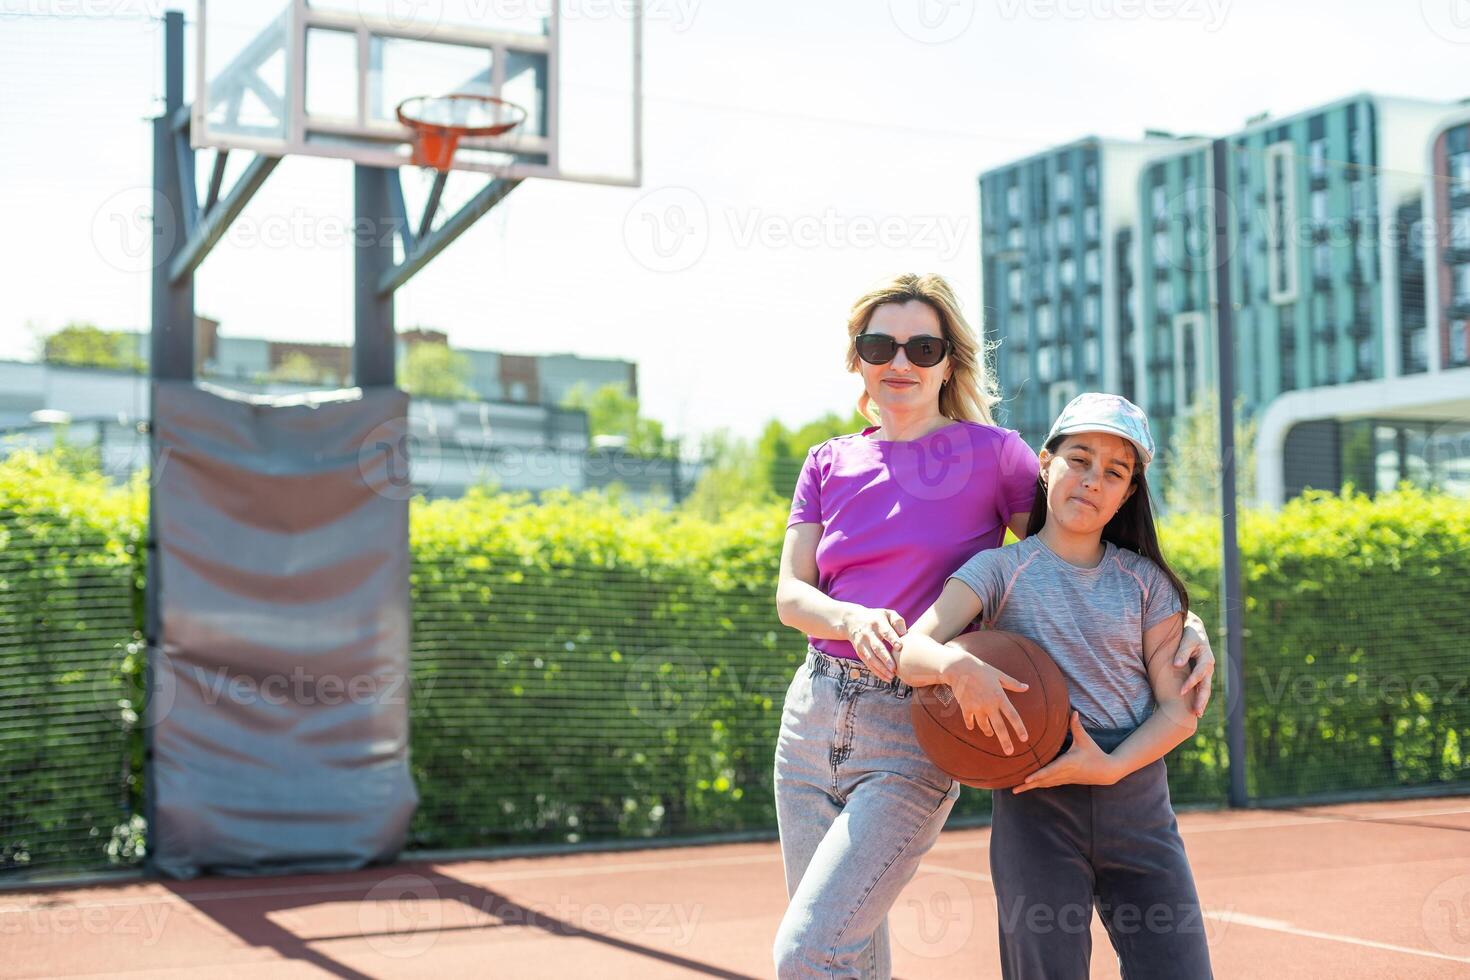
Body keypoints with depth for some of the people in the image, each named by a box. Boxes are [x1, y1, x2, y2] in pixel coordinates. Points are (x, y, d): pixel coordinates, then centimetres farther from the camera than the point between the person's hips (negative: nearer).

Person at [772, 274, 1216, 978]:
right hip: (814, 715, 5)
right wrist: (856, 621, -20)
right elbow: (791, 595, 2)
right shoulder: (830, 463, 11)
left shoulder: (991, 452, 1)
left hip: (917, 734, -4)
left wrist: (1184, 622, -11)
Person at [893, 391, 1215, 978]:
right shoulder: (1000, 570, 3)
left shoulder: (1145, 581, 8)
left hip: (1138, 802, 2)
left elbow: (1179, 709, 4)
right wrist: (959, 666, -30)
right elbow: (909, 653, -8)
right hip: (1034, 804, -2)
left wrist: (1110, 767, -14)